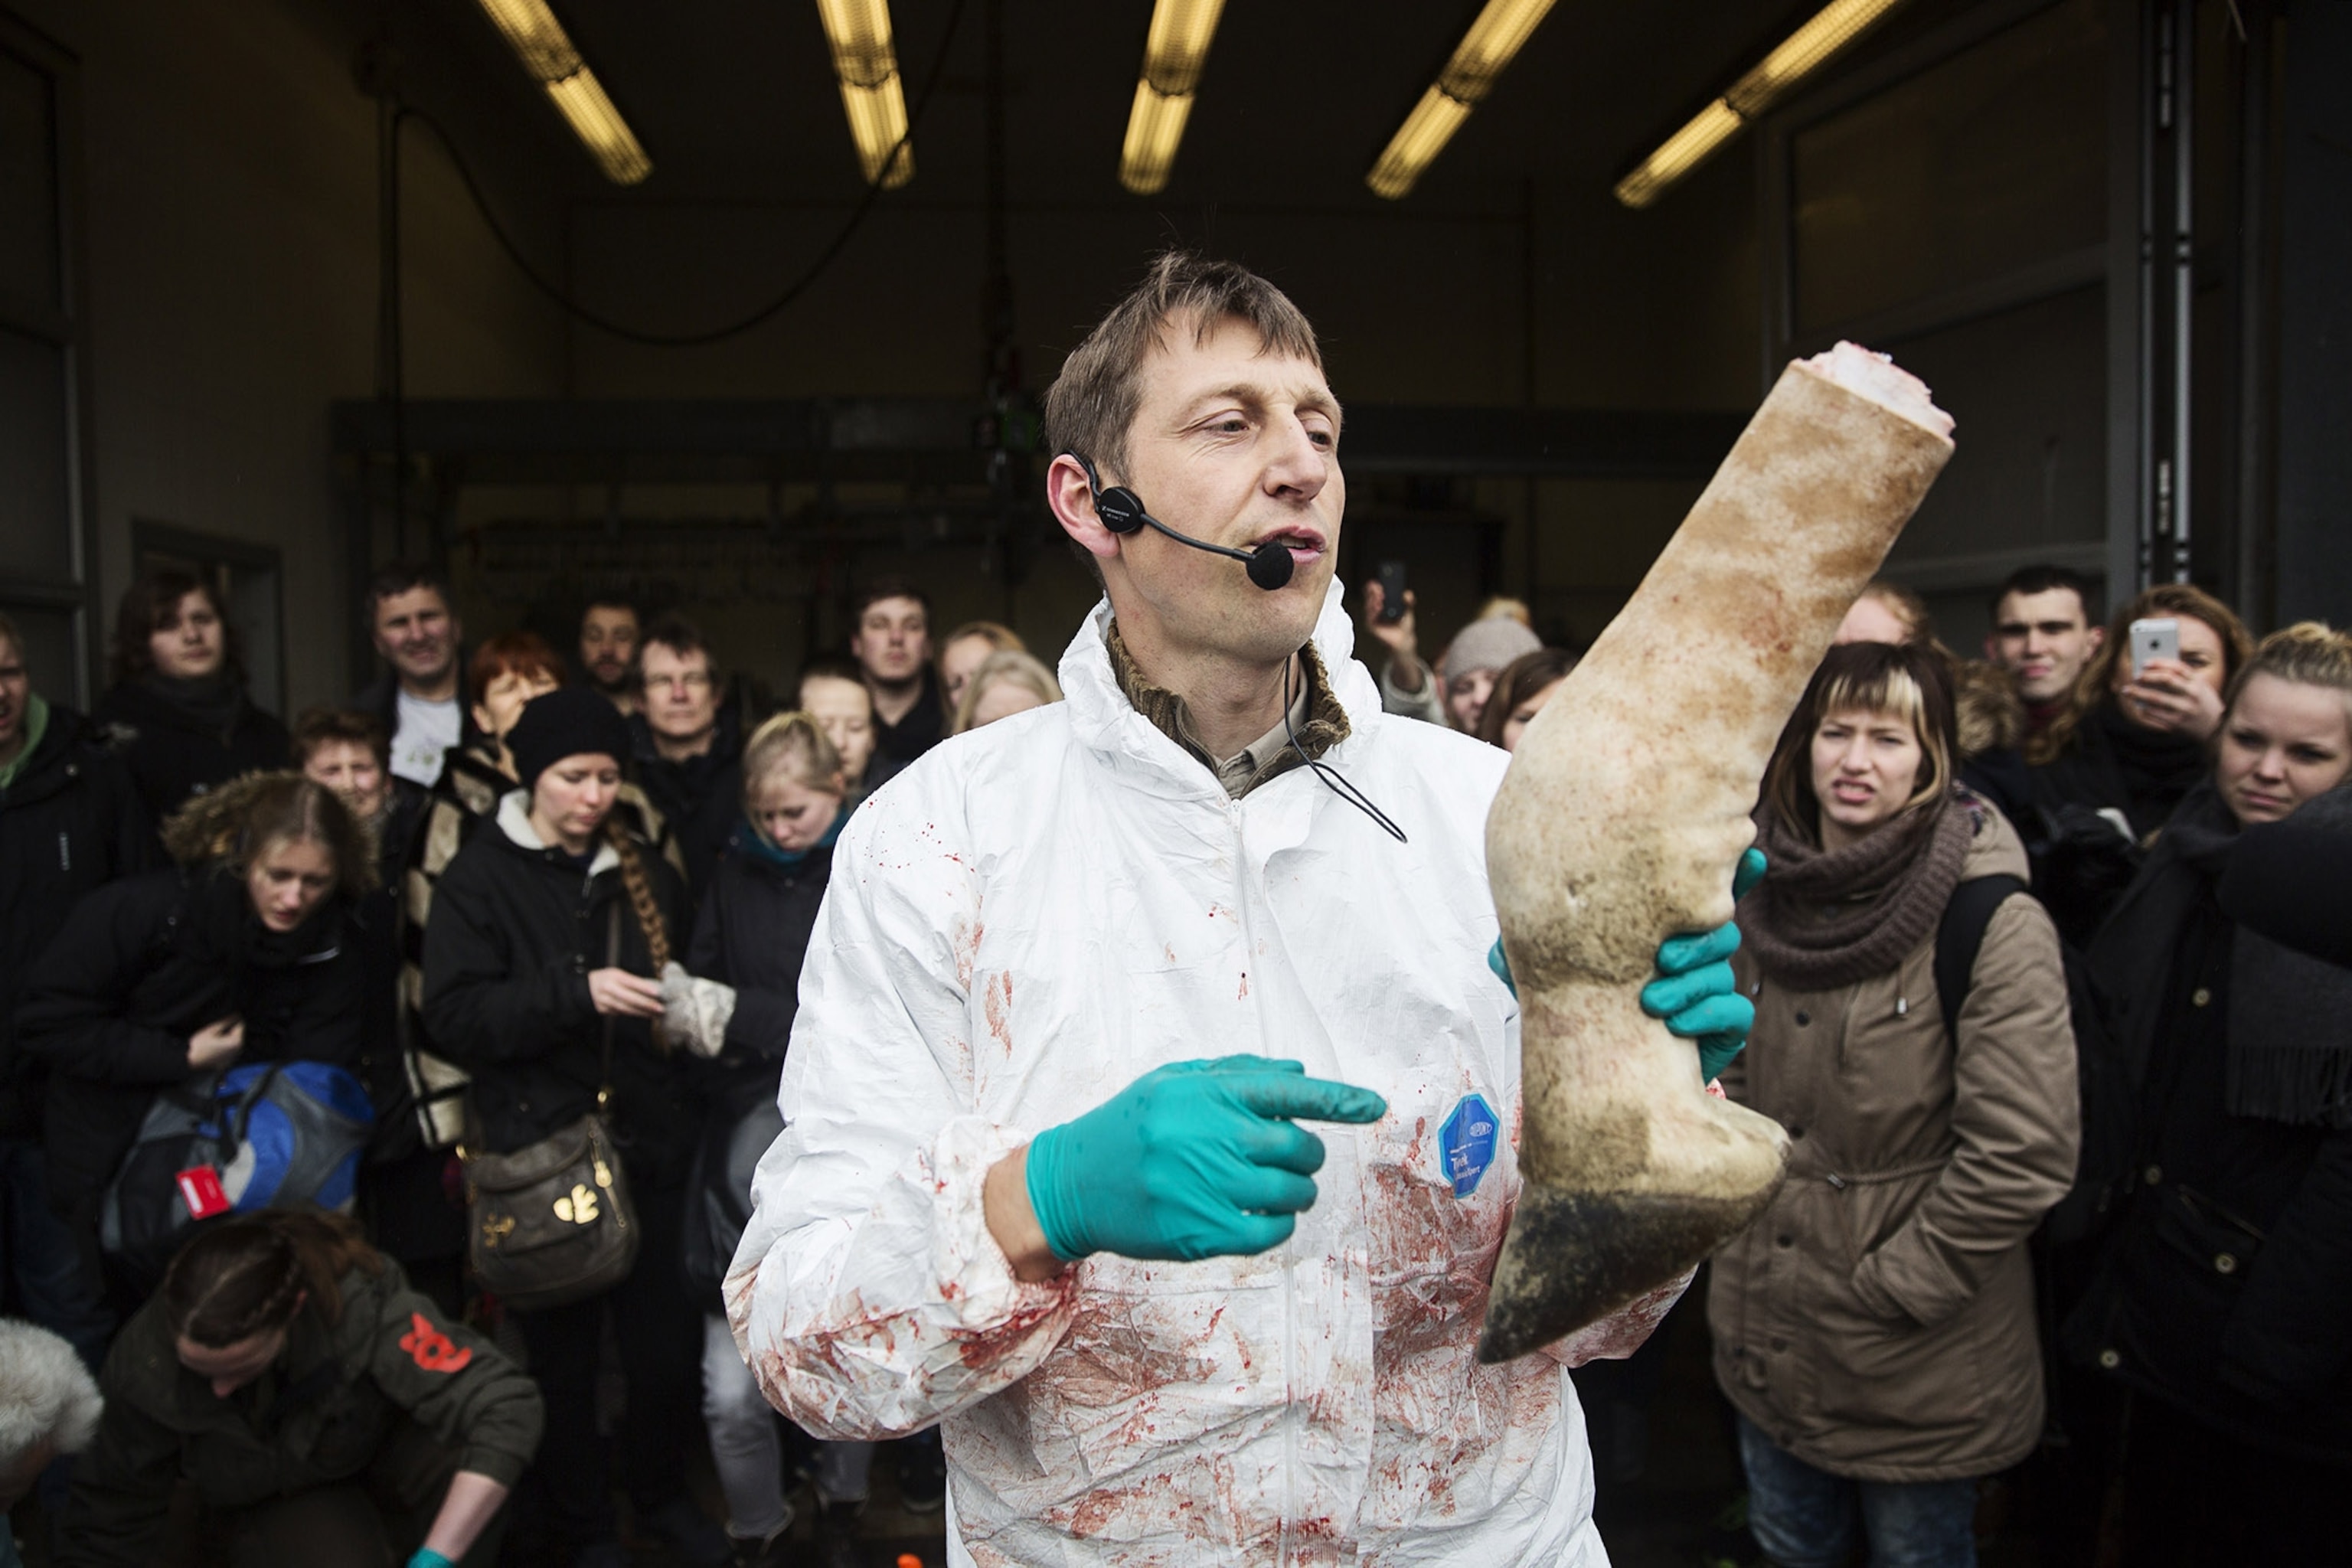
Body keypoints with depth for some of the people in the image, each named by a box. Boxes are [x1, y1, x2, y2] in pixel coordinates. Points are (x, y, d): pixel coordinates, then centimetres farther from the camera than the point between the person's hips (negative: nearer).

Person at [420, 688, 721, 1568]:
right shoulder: (480, 879, -2)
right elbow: (452, 1016, -13)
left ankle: (663, 1496, 32)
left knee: (667, 1345, 5)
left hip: (648, 1146, 3)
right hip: (541, 1155, -3)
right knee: (563, 1359, 8)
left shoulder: (643, 871, 10)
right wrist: (576, 992, -23)